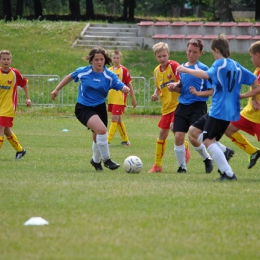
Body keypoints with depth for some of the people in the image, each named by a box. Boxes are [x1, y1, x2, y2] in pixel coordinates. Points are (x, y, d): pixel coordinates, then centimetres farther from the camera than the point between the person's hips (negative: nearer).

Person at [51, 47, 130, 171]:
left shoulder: (109, 76, -8)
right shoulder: (83, 72, -8)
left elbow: (121, 86, -17)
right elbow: (70, 77, 10)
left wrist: (125, 88, -40)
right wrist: (57, 89, 14)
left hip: (100, 108, 3)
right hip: (84, 108, -3)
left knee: (97, 137, 15)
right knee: (101, 130, -27)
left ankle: (96, 160, 44)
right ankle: (106, 159, -13)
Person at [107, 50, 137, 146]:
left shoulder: (124, 70, -7)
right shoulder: (109, 70, 9)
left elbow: (129, 85, -4)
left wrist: (133, 99, -1)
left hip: (120, 99, -6)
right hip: (111, 98, 6)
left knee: (114, 119, -10)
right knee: (118, 120, 12)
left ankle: (108, 140, -12)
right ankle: (125, 140, 23)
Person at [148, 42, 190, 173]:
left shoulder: (174, 65, -12)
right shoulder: (157, 71, 9)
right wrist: (155, 94, 2)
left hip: (178, 104, -6)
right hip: (166, 107, 6)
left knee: (173, 126, -26)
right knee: (162, 134, 8)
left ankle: (185, 146, 3)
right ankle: (157, 165, 15)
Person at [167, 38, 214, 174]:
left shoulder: (204, 69, -5)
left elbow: (211, 91, -5)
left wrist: (198, 93, -22)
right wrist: (175, 87, 1)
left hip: (198, 106, -5)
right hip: (182, 105, 5)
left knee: (194, 138, -11)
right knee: (178, 136, -6)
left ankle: (207, 159, 17)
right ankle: (182, 166, 8)